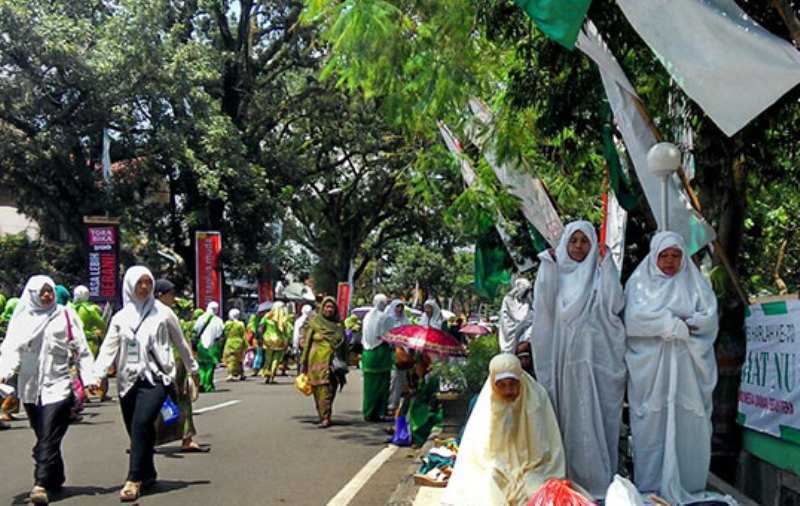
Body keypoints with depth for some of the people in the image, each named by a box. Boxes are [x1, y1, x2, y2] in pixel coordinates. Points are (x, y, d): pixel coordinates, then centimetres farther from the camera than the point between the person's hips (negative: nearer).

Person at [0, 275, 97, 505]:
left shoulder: (65, 315, 4)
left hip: (57, 385, -3)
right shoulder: (21, 318, 8)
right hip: (30, 388, 3)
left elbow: (82, 350, 4)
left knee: (48, 437, -12)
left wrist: (89, 377, -4)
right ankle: (55, 480, 23)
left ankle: (41, 484, -17)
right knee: (44, 437, 11)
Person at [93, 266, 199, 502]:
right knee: (136, 430, 6)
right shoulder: (120, 317, 9)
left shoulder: (162, 313, 4)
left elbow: (180, 343, 14)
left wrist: (193, 369, 21)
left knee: (141, 425, -19)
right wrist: (97, 374, -13)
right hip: (128, 380, 3)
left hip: (155, 378, -3)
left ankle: (134, 479, -16)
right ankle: (148, 475, 22)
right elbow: (108, 348, 1)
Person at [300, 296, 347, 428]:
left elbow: (344, 345, 13)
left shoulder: (338, 325, 9)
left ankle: (325, 417, 5)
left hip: (333, 362, 2)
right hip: (317, 361, -2)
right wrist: (304, 363, 0)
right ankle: (324, 417, -2)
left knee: (330, 390, -1)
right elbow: (307, 342, 3)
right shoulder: (315, 322, 3)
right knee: (321, 389, -5)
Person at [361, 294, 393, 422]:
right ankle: (378, 412, 2)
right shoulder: (384, 317, -11)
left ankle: (368, 412, 16)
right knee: (381, 384, 2)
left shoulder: (367, 317, 5)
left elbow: (363, 337, 10)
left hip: (368, 353, 5)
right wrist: (392, 348, 5)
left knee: (369, 384, 12)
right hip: (381, 353, -5)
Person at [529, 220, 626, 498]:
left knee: (594, 414, -2)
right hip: (563, 356, 2)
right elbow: (543, 306, -4)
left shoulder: (600, 274, 6)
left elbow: (614, 305, -10)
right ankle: (566, 475, 12)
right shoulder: (555, 273, 11)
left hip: (594, 356, -2)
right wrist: (547, 267, -5)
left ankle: (597, 477, 5)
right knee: (566, 414, 5)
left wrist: (606, 266, -10)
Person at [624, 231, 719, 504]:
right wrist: (677, 323, -8)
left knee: (688, 426, 0)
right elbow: (634, 319, -7)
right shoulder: (639, 282, 8)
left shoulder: (696, 283, 12)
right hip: (650, 368, -1)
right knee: (652, 426, -1)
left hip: (687, 370, 1)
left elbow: (709, 319, -1)